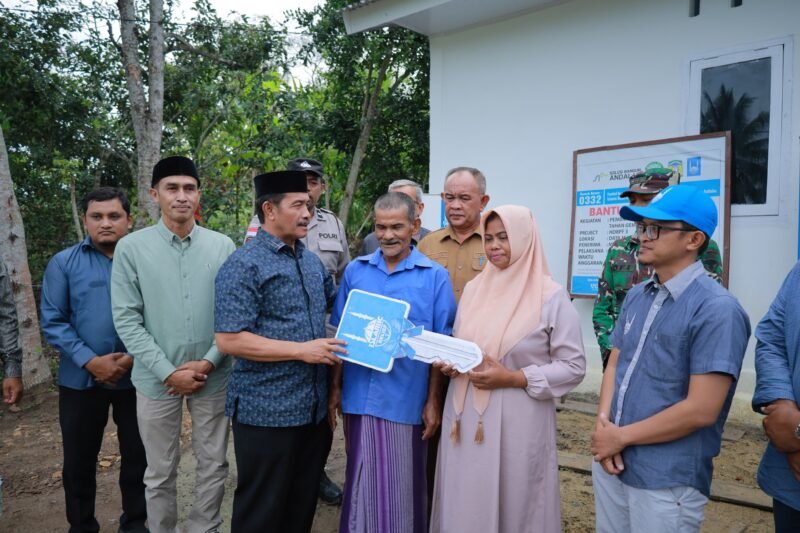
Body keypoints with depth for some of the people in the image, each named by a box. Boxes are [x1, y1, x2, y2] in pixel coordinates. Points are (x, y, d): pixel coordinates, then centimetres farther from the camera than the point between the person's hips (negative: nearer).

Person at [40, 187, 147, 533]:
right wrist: (90, 361, -14)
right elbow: (53, 321, -3)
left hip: (136, 377, 0)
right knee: (79, 460, 15)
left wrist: (135, 357, -17)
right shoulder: (63, 263, 1)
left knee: (138, 456, 12)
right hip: (81, 379, 1)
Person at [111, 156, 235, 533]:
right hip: (157, 379, -1)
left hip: (213, 376, 1)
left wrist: (208, 363, -10)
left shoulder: (223, 246, -2)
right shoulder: (131, 248, -4)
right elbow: (126, 319, -6)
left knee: (214, 465, 14)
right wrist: (168, 372, -11)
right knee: (160, 472, 14)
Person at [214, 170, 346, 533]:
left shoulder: (312, 261, 10)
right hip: (267, 411, -7)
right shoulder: (244, 266, -13)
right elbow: (229, 340, -19)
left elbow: (336, 304, 26)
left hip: (314, 408, 7)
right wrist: (302, 350, -19)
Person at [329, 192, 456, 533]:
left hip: (405, 399, -2)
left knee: (401, 486, 11)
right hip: (360, 396, 3)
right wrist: (335, 388, 6)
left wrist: (434, 400, -4)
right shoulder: (355, 270, 4)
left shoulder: (435, 277, -4)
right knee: (361, 482, 17)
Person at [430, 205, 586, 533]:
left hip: (517, 421, -4)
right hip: (466, 414, 5)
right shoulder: (474, 288, 7)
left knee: (513, 504, 8)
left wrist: (513, 379, -17)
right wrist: (449, 364, -5)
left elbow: (573, 366, -8)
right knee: (465, 502, 13)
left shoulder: (552, 297, -8)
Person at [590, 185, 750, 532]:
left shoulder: (717, 310, -18)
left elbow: (701, 410, -22)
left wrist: (621, 436, -13)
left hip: (668, 481, -6)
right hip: (611, 462, 6)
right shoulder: (636, 296, 5)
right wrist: (603, 425, -8)